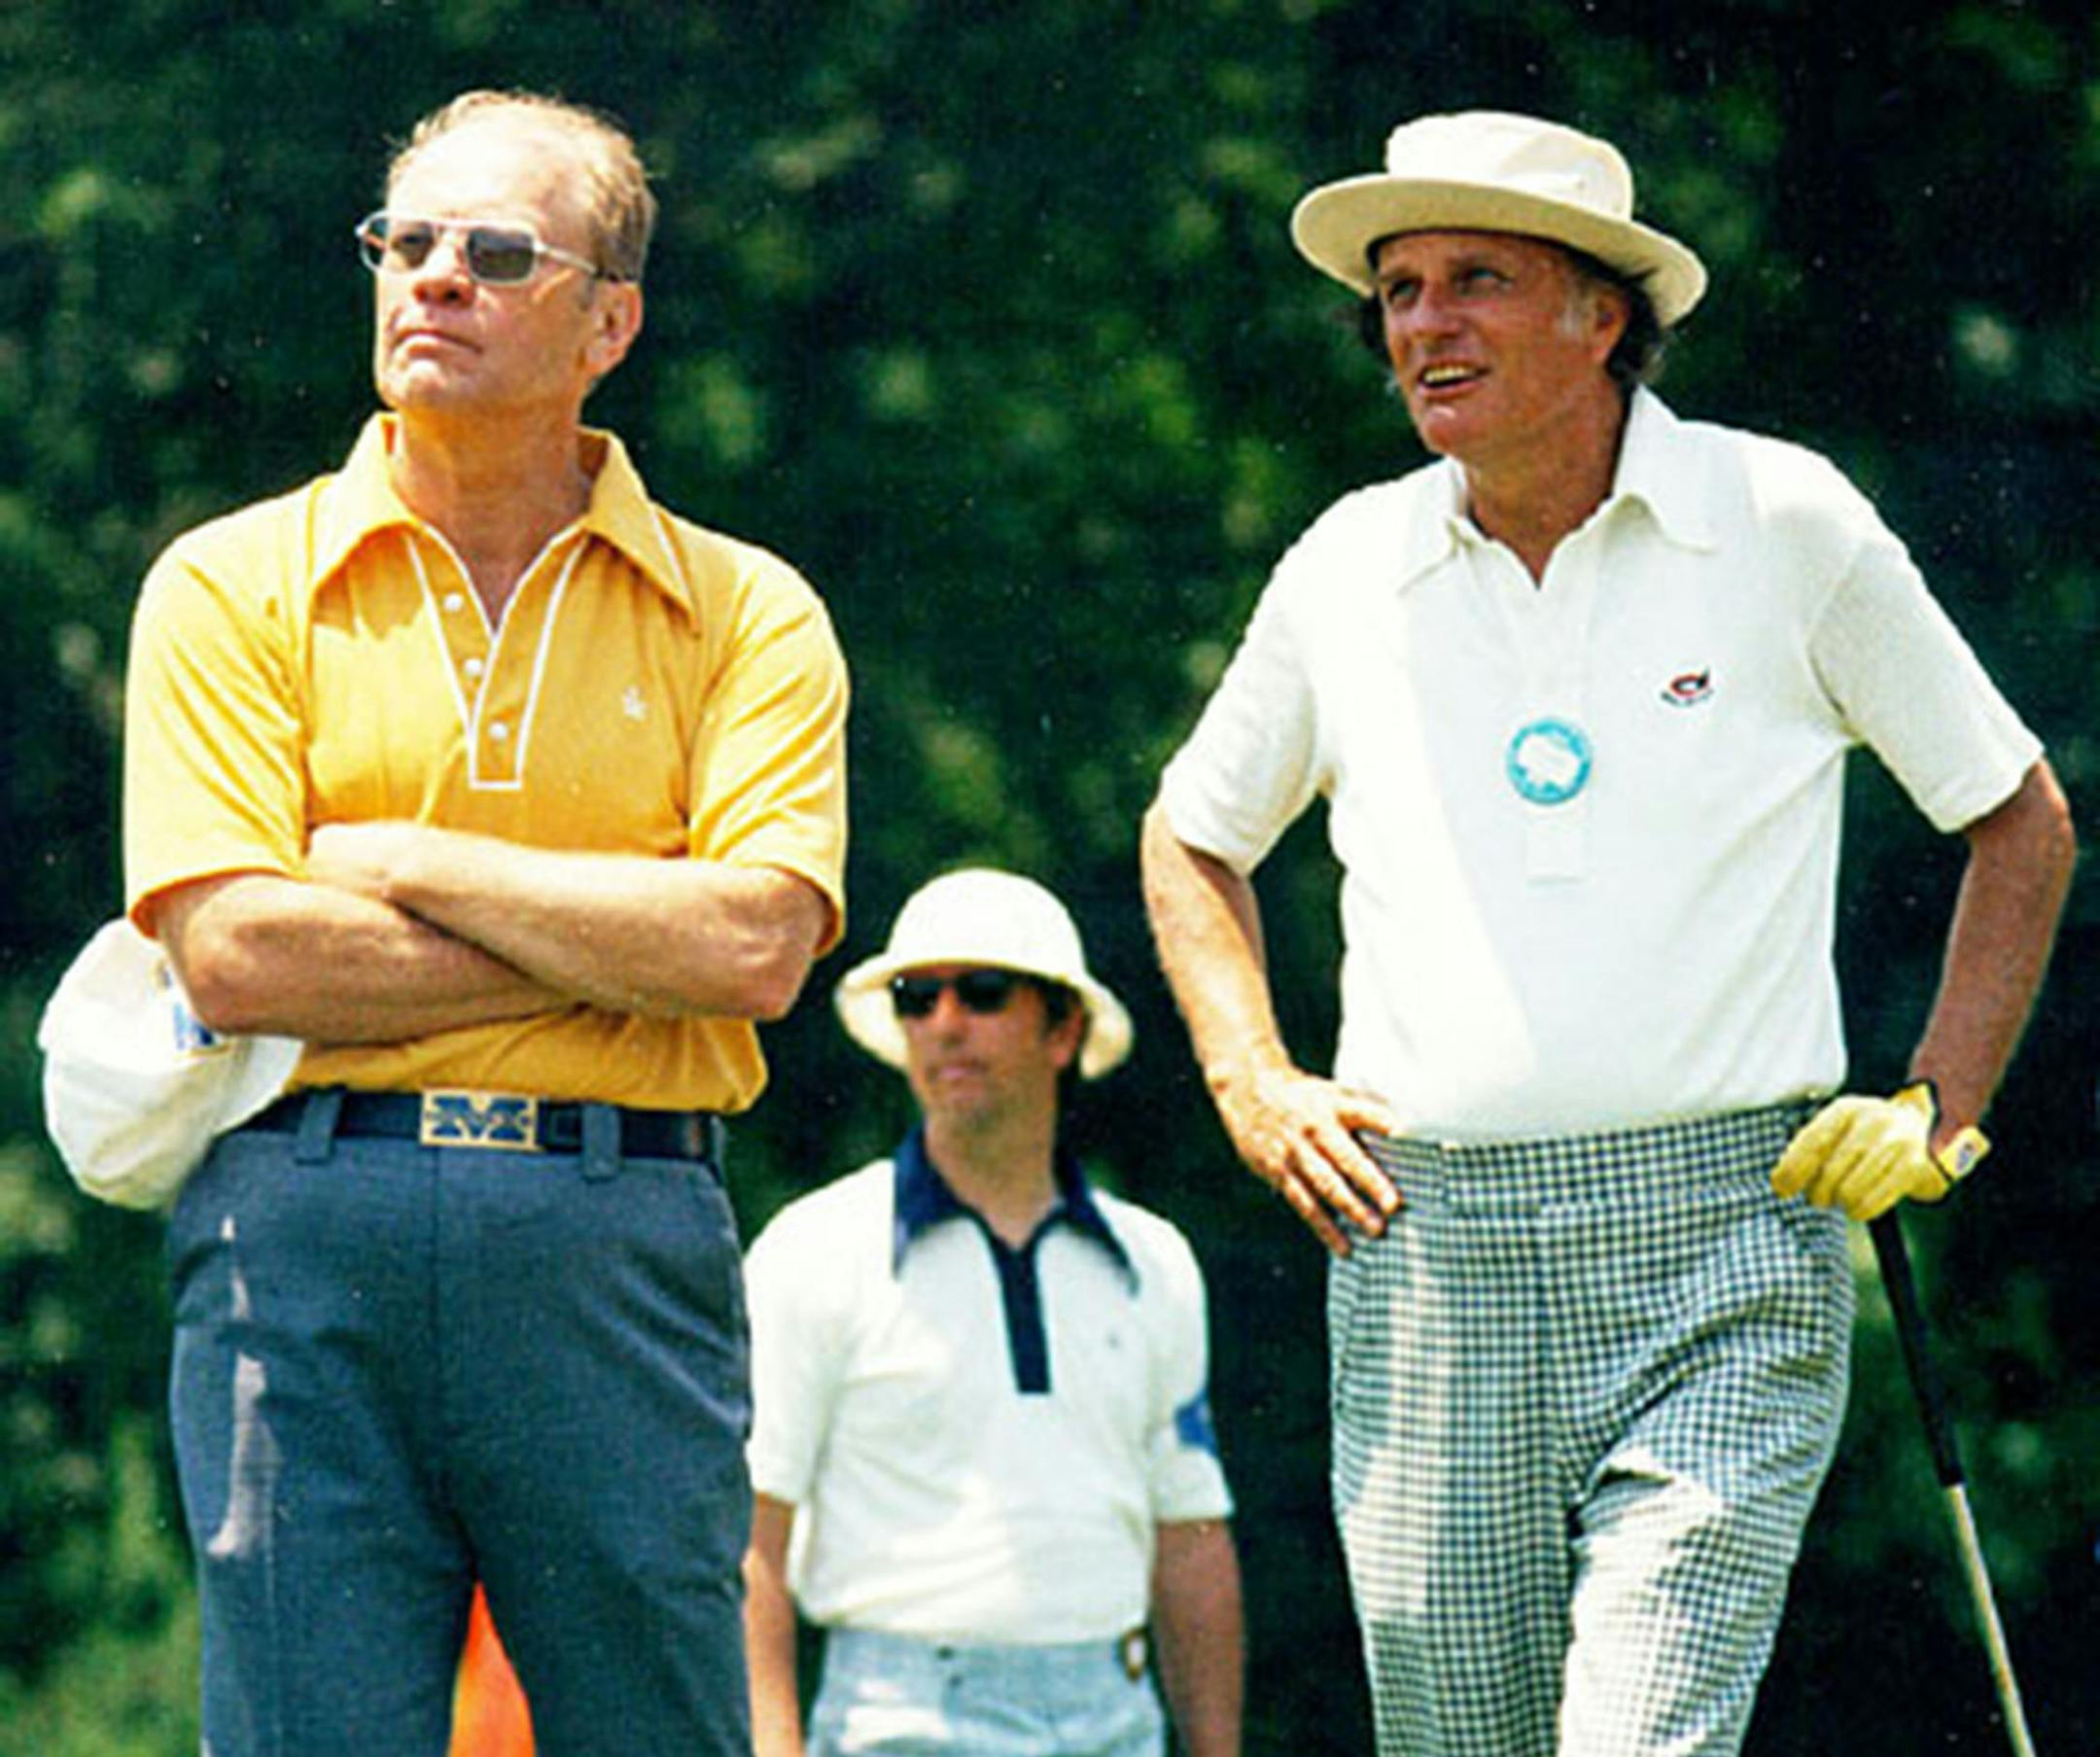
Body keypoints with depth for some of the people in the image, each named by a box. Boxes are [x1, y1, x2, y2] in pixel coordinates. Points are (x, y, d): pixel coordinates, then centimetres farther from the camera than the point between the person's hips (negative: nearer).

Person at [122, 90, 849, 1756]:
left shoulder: (745, 614, 8)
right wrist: (620, 950, -5)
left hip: (621, 1247, 0)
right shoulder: (232, 588, 7)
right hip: (307, 1238, 0)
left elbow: (756, 945, -7)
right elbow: (238, 957, -6)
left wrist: (405, 865, -4)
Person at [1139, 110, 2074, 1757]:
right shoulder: (1349, 570, 9)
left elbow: (2021, 818, 12)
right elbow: (1193, 839, 27)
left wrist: (1937, 1106, 2)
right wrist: (1255, 1084, 12)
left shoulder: (1784, 525, 2)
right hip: (1425, 1257, 3)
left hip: (1719, 1259, -3)